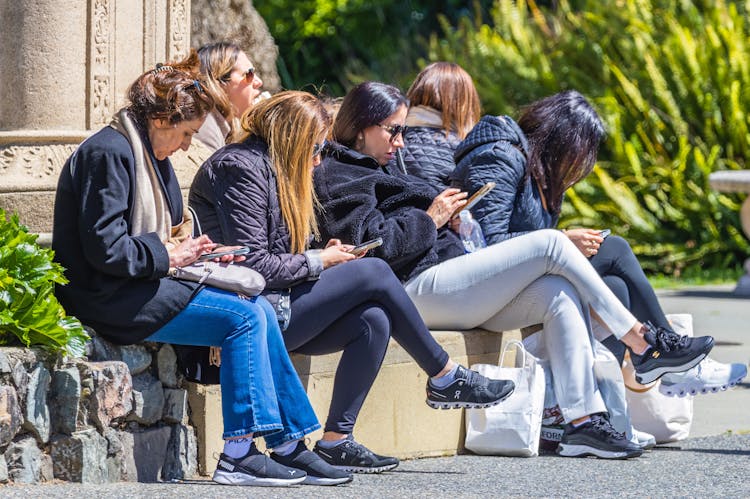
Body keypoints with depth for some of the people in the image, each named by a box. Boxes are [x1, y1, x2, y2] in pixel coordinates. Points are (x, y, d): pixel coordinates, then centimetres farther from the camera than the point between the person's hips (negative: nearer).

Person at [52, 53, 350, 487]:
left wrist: (188, 250, 2)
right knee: (245, 317, -18)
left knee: (261, 310, -3)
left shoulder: (151, 155, 18)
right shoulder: (108, 153, -14)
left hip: (143, 284, 10)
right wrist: (169, 255, -11)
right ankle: (239, 454, -20)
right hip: (110, 297, -10)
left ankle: (292, 445, -4)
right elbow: (105, 248, -21)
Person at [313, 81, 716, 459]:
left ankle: (581, 421, -21)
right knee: (550, 244, -14)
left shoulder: (372, 171, 29)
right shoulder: (337, 176, -3)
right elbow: (373, 243, -17)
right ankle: (643, 344, -9)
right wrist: (431, 219, -7)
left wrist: (452, 217, 11)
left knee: (560, 295, -10)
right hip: (417, 288, -10)